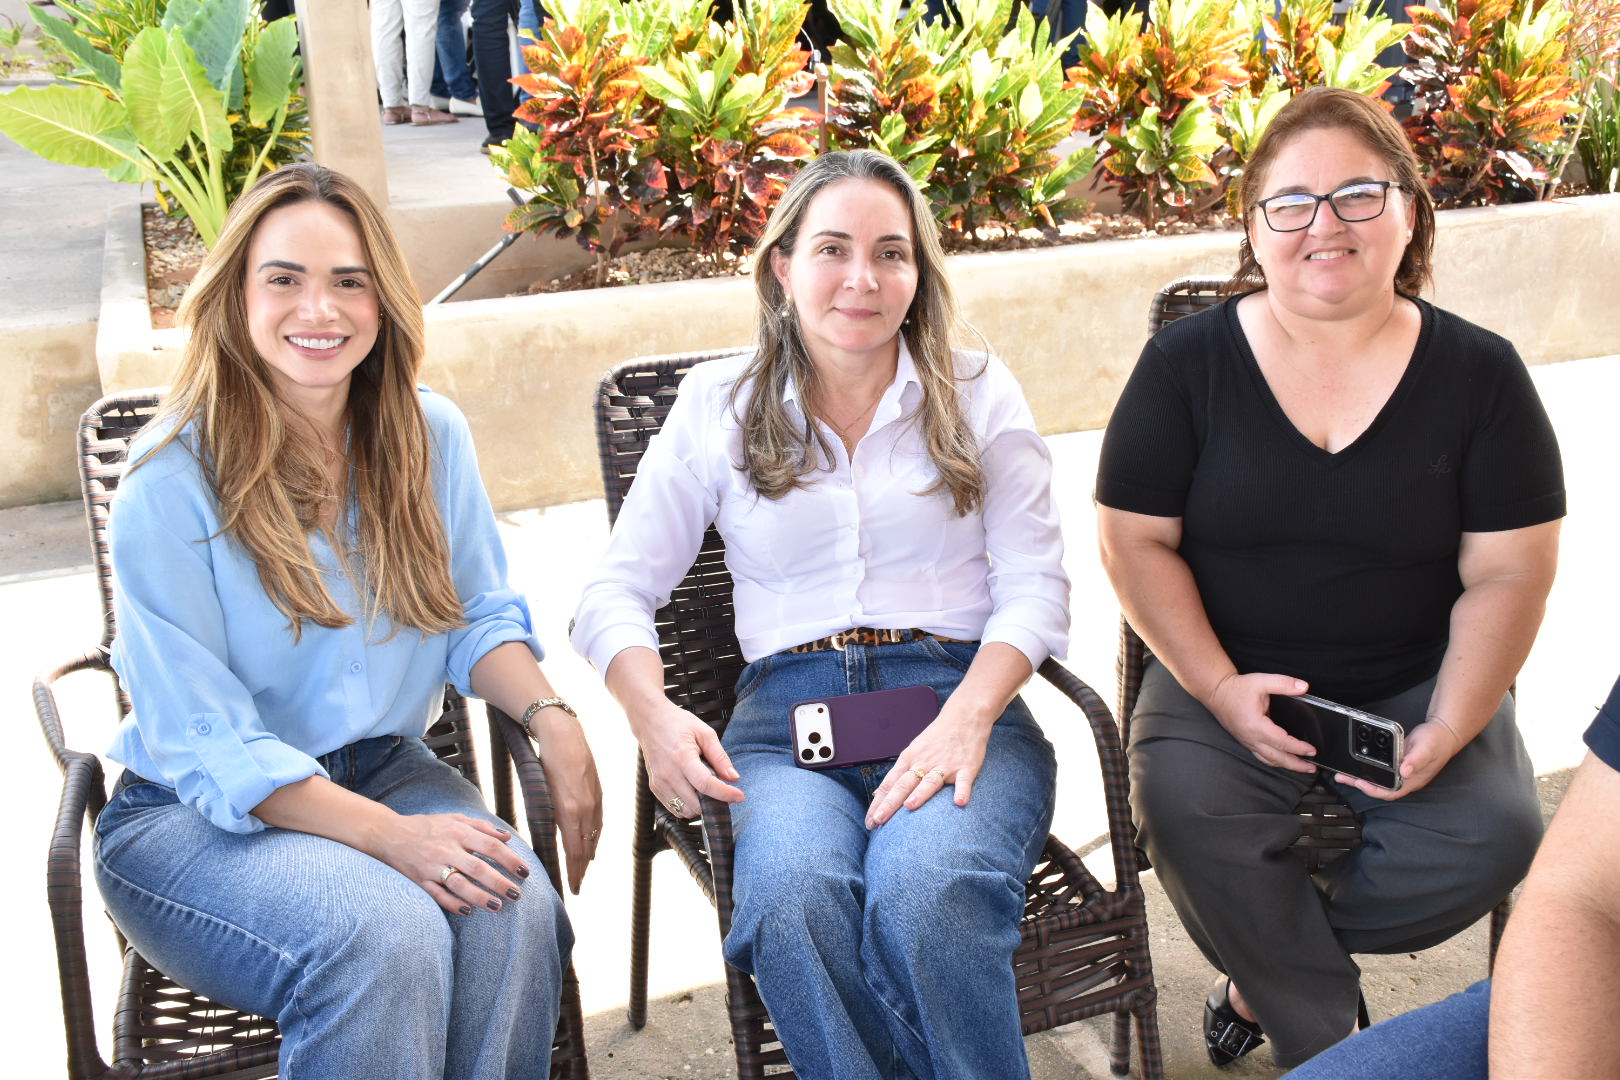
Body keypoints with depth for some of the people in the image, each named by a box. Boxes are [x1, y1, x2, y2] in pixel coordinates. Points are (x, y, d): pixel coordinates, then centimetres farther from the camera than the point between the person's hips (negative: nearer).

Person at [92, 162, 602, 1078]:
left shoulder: (430, 434, 0)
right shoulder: (170, 486, -14)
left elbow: (479, 618, 8)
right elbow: (206, 744, -15)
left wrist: (552, 718, -13)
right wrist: (390, 835, -27)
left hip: (384, 770, 4)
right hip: (196, 817, -4)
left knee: (515, 908, -28)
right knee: (385, 936, -34)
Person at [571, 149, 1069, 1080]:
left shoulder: (979, 393, 13)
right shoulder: (718, 407, 13)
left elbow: (1036, 589, 5)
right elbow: (616, 595, 11)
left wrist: (966, 719, -14)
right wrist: (653, 714, -10)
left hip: (958, 696, 0)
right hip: (787, 709, 1)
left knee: (925, 893, -34)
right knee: (790, 898, -34)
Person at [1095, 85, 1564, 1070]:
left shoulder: (1480, 374, -1)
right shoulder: (1188, 363, -3)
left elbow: (1508, 575, -2)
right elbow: (1135, 543, -4)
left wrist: (1448, 730, -15)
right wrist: (1221, 688, -17)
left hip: (1416, 684, 1)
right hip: (1226, 676, -1)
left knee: (1494, 835, -25)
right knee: (1184, 802, -31)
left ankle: (1264, 967, 2)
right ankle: (1325, 1037, -4)